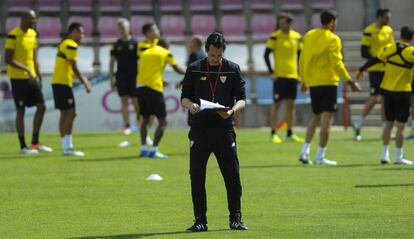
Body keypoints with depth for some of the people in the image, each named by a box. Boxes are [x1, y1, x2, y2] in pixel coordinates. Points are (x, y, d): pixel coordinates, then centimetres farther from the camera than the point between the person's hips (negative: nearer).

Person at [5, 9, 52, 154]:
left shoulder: (33, 34, 10)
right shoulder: (13, 36, -14)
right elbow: (8, 59, -18)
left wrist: (39, 77, 17)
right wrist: (26, 69, -24)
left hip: (31, 77, 8)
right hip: (18, 78, -7)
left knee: (41, 107, 3)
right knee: (21, 111, -2)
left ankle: (35, 143, 13)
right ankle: (23, 146, 5)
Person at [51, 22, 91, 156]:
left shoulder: (64, 44, 18)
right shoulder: (71, 45, -12)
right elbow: (74, 67, -17)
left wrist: (83, 79, 22)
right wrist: (85, 82, -13)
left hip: (57, 82, 10)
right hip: (63, 83, -10)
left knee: (65, 113, 11)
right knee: (70, 113, -9)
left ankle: (65, 147, 13)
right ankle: (67, 148, -12)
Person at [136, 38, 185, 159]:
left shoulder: (145, 53, 20)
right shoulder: (166, 53, 7)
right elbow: (177, 69, 11)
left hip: (140, 86, 5)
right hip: (154, 88, -5)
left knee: (145, 119, 21)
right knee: (162, 121, 1)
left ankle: (143, 149, 16)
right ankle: (153, 150, -10)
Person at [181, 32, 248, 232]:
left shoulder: (233, 69, 5)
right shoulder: (194, 69, 6)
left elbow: (241, 99, 3)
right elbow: (184, 97, 8)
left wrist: (232, 110, -18)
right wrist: (190, 105, -16)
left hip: (224, 128, 0)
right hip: (200, 128, 0)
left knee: (232, 176, 0)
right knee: (197, 175, -4)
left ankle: (235, 219, 12)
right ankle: (200, 221, 3)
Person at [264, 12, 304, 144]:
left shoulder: (296, 37, 7)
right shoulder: (275, 37, -7)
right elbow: (266, 55, -6)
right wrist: (271, 72, -11)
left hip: (293, 75, 5)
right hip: (280, 75, -5)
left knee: (291, 104, 9)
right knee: (277, 103, -4)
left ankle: (290, 134, 15)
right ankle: (273, 134, 0)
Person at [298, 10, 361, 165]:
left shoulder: (309, 35, 9)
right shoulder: (333, 39, -10)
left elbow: (302, 60, 13)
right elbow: (337, 63, -17)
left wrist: (303, 81, 23)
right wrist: (349, 82, -15)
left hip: (312, 82, 7)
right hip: (328, 82, -7)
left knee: (316, 117, 18)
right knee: (327, 118, -4)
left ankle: (305, 151, 8)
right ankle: (320, 156, -7)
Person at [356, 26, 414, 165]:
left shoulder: (390, 48, 2)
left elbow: (375, 60, 8)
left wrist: (361, 70, 19)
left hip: (387, 90, 5)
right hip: (403, 91, -5)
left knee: (389, 123, 15)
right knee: (400, 126, -1)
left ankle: (385, 155, 16)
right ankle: (399, 157, 0)